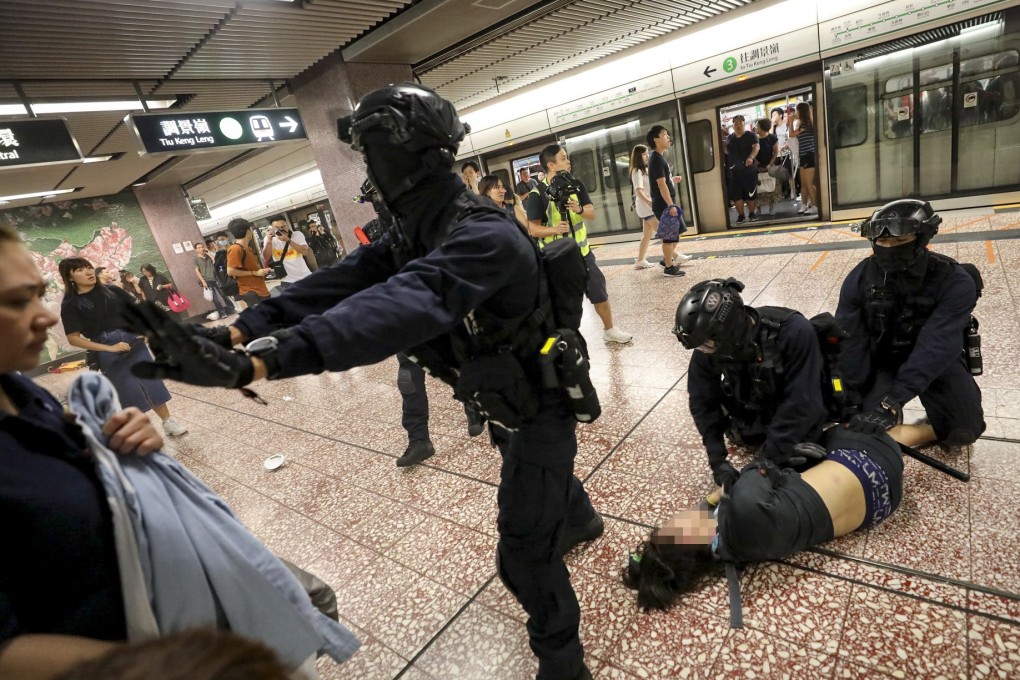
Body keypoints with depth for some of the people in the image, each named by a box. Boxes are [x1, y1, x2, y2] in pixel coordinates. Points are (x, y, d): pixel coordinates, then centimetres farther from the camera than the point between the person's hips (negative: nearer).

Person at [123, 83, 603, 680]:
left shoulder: (484, 236, -35)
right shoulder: (413, 234, -5)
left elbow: (399, 307, -50)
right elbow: (343, 282, -15)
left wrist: (254, 363, -56)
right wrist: (236, 332, -25)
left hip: (540, 403, -8)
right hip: (505, 397, 9)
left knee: (523, 554, 1)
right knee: (539, 473, 35)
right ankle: (582, 521, 68)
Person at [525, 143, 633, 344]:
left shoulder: (575, 185, 3)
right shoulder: (537, 194, -13)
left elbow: (592, 213, 1)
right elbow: (533, 228, -14)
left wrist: (579, 209, -21)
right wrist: (555, 229, -31)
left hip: (582, 251, 5)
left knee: (599, 290, 13)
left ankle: (609, 330, 32)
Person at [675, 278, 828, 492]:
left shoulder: (793, 331, -39)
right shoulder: (707, 350, -26)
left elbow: (801, 401, -38)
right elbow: (703, 402, -16)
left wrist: (771, 456, -36)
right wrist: (717, 459, -23)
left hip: (796, 424, -3)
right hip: (752, 415, 3)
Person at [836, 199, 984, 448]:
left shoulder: (955, 282, -23)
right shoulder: (860, 278, -18)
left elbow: (935, 348, -35)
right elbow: (850, 344, -19)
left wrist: (891, 403, -45)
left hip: (936, 361, 0)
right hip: (881, 359, 0)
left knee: (965, 429, -17)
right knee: (871, 424, -16)